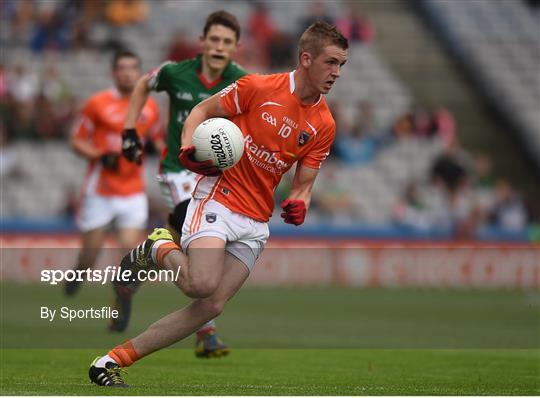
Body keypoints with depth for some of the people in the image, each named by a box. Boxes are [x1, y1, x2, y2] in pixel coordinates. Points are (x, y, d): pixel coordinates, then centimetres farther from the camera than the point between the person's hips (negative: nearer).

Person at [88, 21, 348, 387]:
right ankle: (159, 249, 6)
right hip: (218, 196, -5)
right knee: (201, 284, -29)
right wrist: (188, 149, -15)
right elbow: (201, 112, 3)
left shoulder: (324, 126, 4)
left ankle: (113, 361, 1)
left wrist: (298, 204, -12)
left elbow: (304, 183, 10)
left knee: (211, 307, -7)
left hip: (256, 223, 5)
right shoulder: (258, 87, -8)